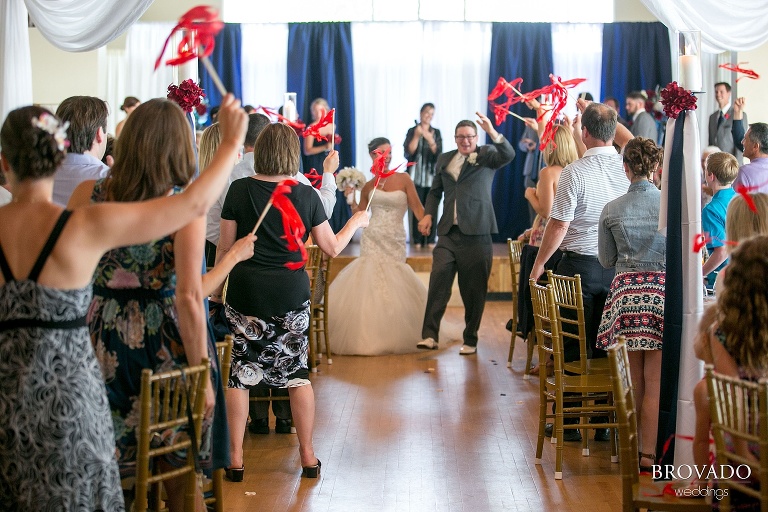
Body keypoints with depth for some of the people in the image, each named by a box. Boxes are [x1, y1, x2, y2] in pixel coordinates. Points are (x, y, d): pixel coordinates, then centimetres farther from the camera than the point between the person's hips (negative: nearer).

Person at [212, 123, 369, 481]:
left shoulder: (239, 189, -5)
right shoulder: (306, 195, -3)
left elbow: (225, 246, -1)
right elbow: (332, 247, 4)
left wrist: (216, 285, 13)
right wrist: (356, 222, 22)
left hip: (245, 291, -1)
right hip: (291, 293, 1)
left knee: (241, 371, 7)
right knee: (296, 370, 11)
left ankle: (235, 460, 10)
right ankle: (308, 457, 18)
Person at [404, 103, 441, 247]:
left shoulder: (436, 132, 9)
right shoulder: (412, 131, 4)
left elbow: (438, 153, 0)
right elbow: (408, 153, -5)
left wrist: (430, 139, -13)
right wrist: (417, 136, -13)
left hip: (432, 176, 2)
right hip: (416, 176, -2)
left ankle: (430, 240, -1)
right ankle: (417, 241, -4)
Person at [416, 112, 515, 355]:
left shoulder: (486, 155, 3)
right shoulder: (444, 159, 15)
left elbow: (508, 155, -17)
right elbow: (435, 191, 22)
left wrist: (492, 132, -32)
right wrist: (428, 214, 5)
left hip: (476, 234, -3)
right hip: (448, 233, 3)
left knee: (474, 289, 3)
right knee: (438, 280, -11)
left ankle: (470, 340, 13)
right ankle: (430, 335, -10)